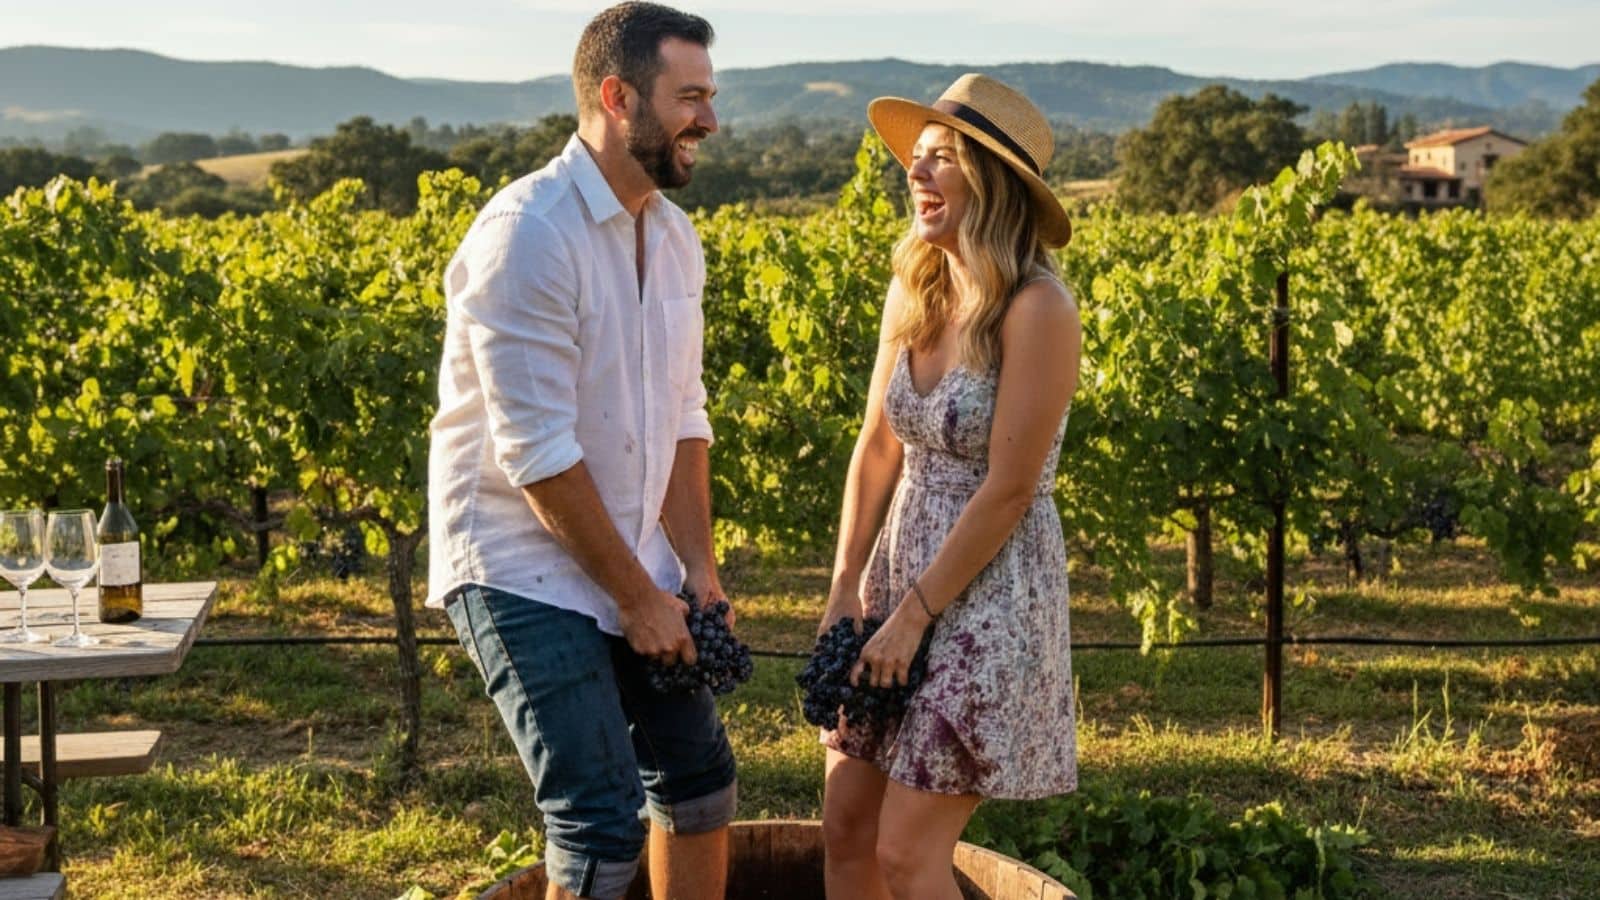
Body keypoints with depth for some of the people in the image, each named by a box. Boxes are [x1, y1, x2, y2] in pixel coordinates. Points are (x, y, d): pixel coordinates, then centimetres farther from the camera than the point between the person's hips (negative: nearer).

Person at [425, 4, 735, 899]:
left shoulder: (675, 235, 5)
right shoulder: (527, 233, -21)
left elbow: (682, 418, 10)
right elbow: (537, 451, -22)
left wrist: (697, 568, -1)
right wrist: (638, 596, -16)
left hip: (634, 562, 8)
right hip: (525, 568, -8)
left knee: (702, 782, 14)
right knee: (604, 824, -12)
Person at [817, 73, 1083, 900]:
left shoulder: (1036, 308, -20)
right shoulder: (913, 291, 3)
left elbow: (1009, 489, -19)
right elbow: (876, 449, 8)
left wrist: (913, 616, -15)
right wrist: (846, 592, 1)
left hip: (991, 592, -7)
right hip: (903, 571, 7)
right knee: (844, 822, 10)